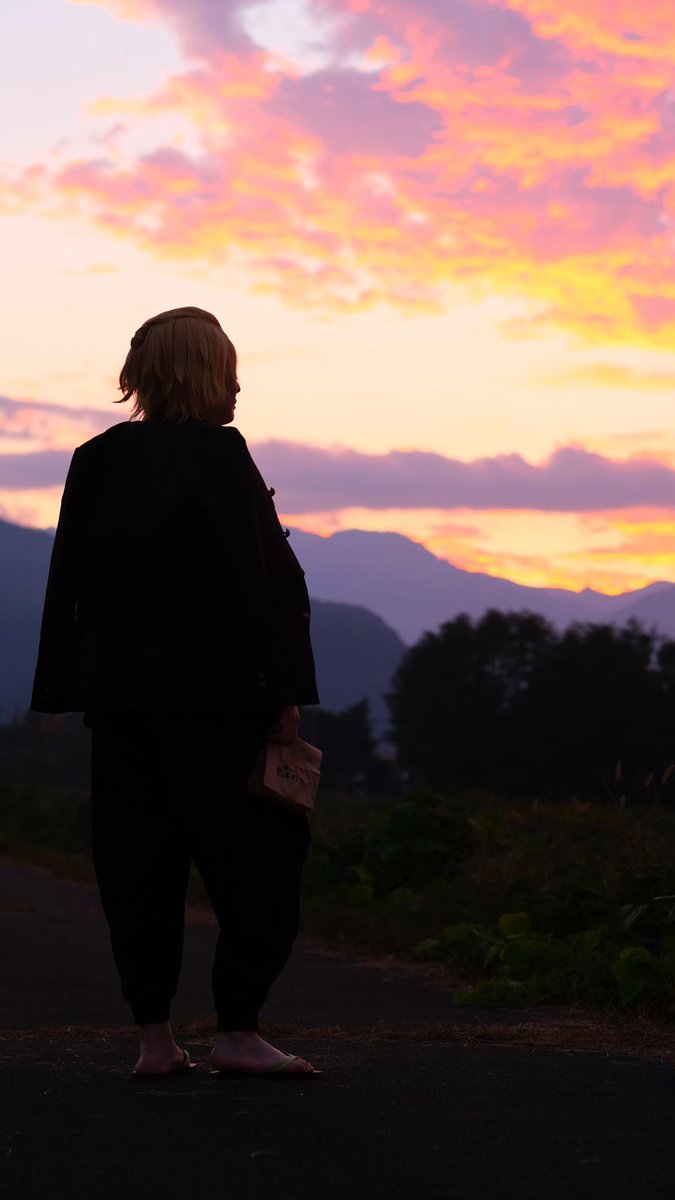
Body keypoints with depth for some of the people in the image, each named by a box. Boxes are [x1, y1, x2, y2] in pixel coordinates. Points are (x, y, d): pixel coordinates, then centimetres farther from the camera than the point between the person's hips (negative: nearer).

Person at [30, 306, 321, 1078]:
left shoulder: (95, 462, 10)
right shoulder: (215, 453, -9)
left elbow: (69, 582, 11)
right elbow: (252, 579, -13)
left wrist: (73, 692, 15)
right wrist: (281, 695, -10)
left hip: (118, 696, 6)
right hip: (213, 695, -6)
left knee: (138, 866, 9)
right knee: (258, 859, 3)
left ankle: (153, 1037, 9)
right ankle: (238, 1032, 1)